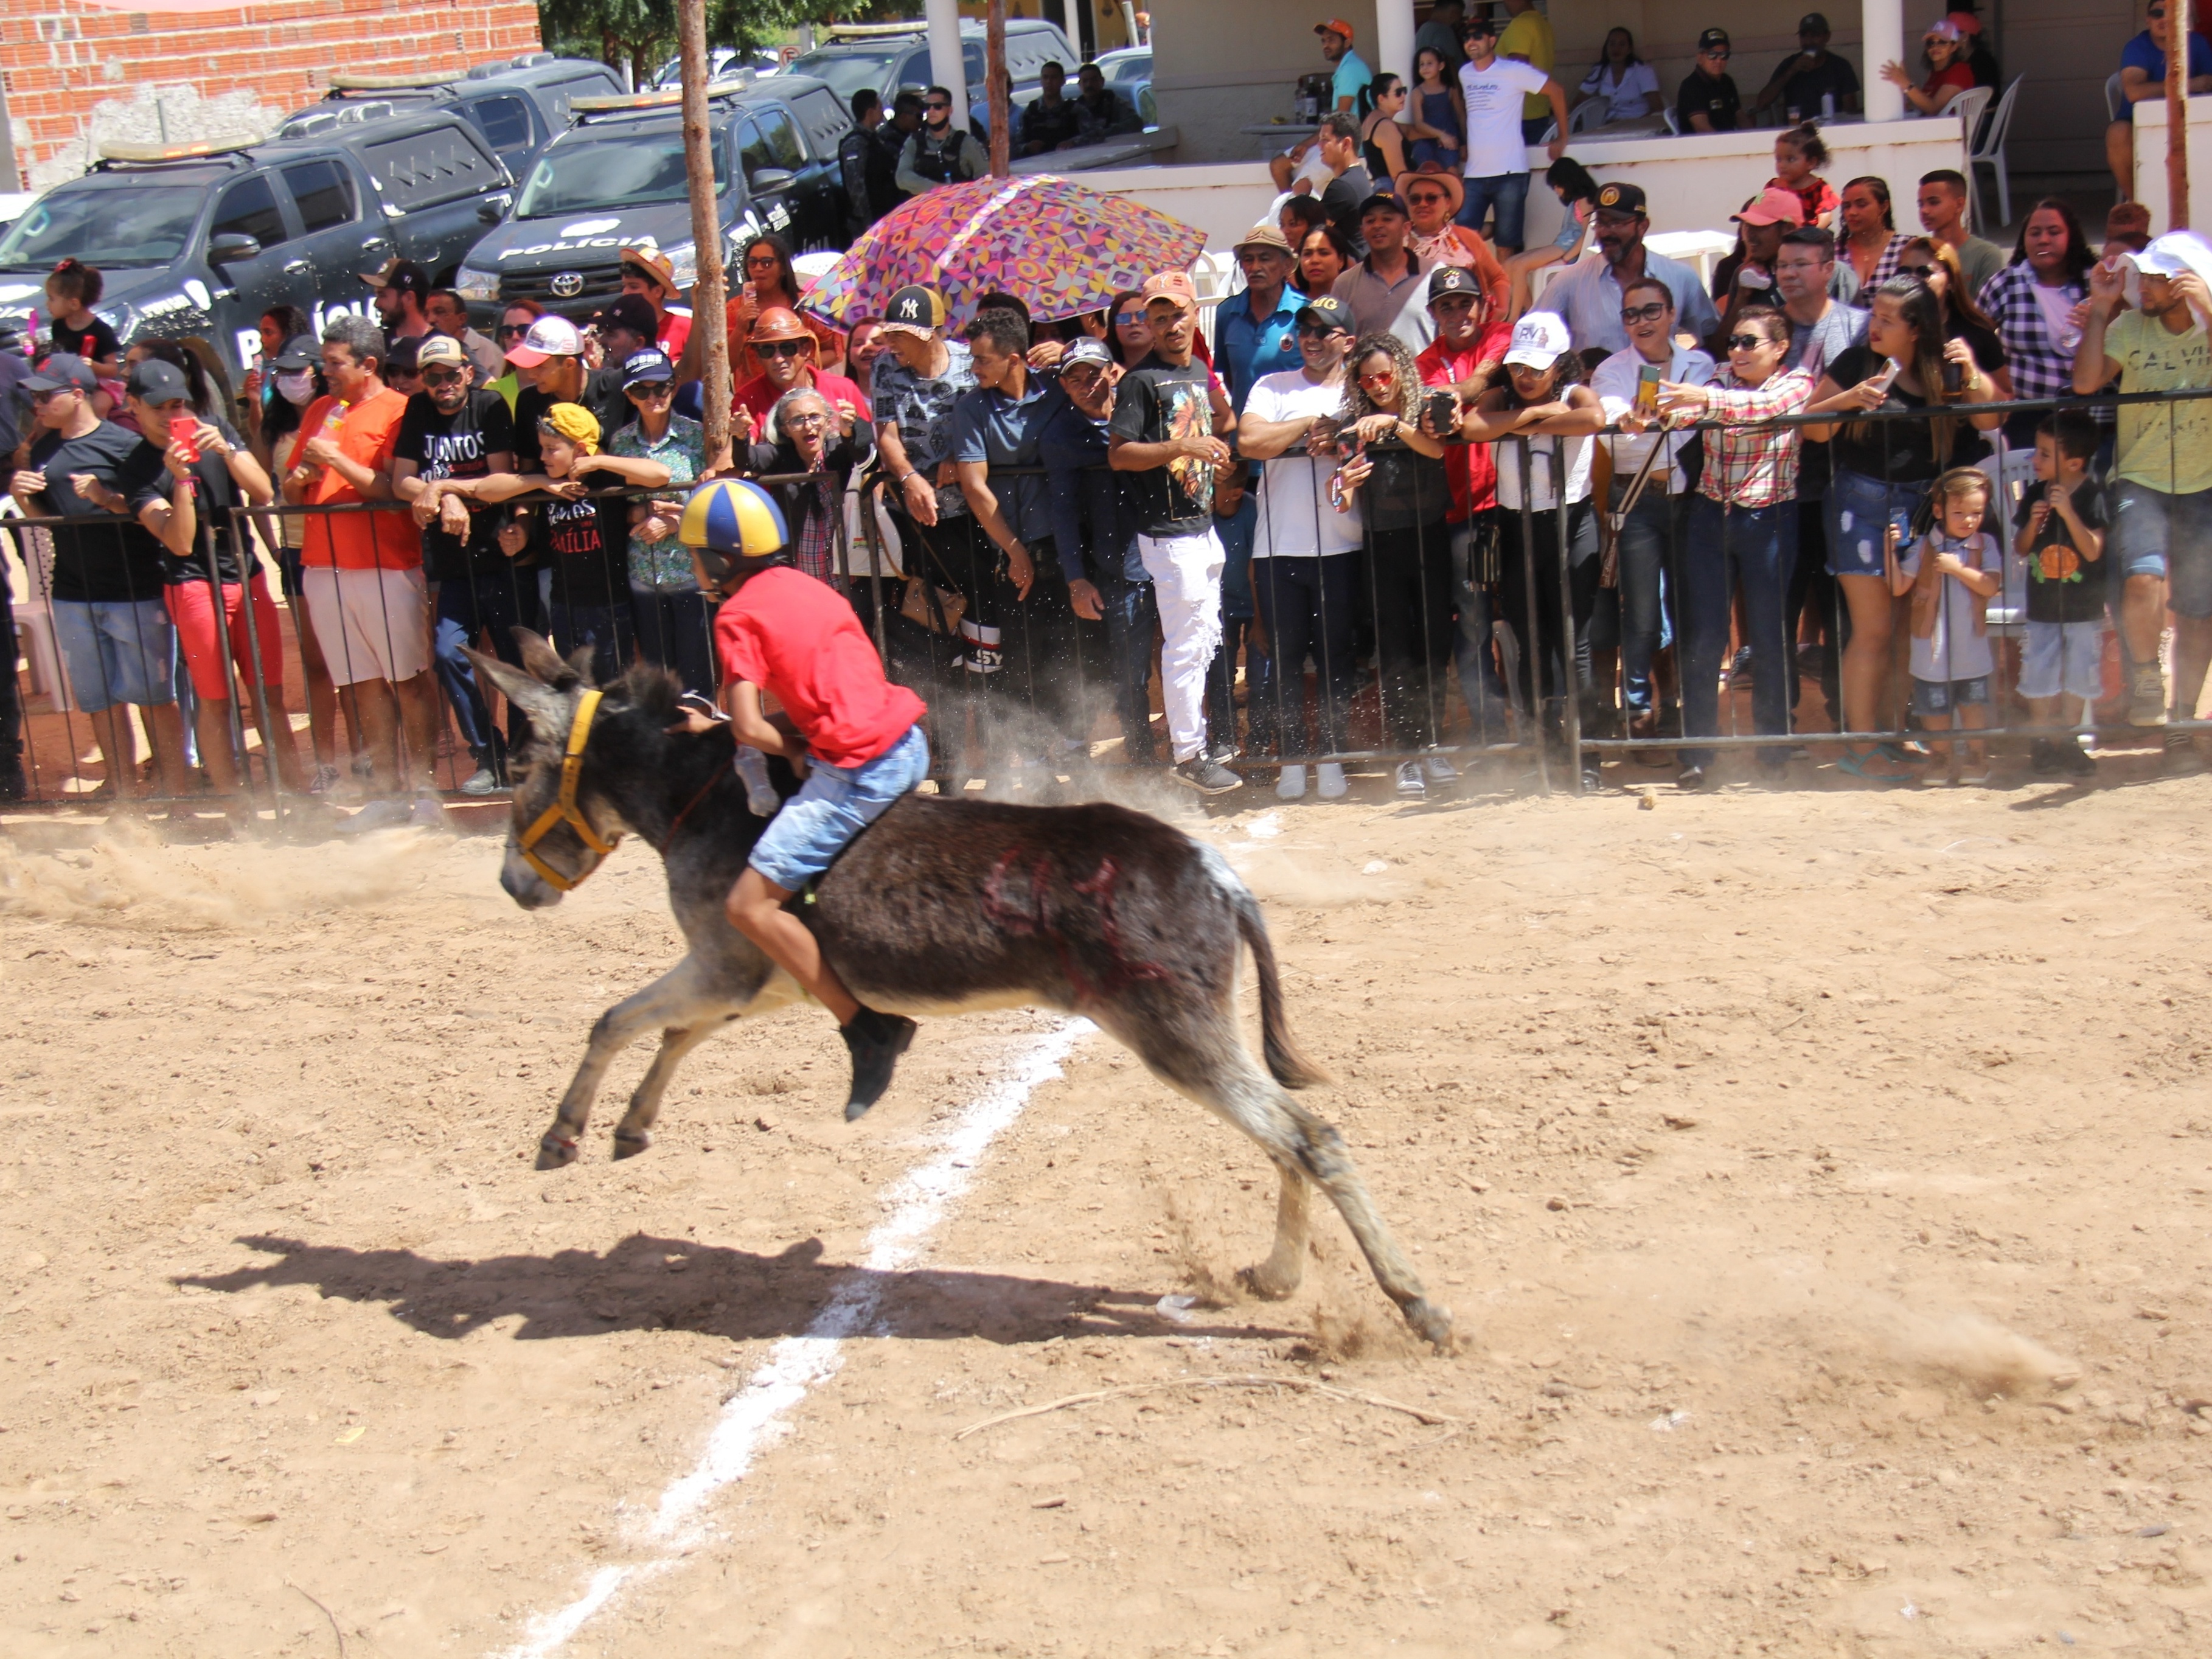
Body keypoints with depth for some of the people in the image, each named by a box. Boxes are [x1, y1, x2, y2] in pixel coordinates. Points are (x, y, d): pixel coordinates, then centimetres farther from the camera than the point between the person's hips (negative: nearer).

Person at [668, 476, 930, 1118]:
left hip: (855, 771, -9)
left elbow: (749, 729, -14)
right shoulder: (806, 588, 18)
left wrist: (795, 748, 5)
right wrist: (717, 724, 18)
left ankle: (866, 1031, -9)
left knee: (749, 907, -7)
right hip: (908, 745, 9)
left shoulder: (738, 616, -5)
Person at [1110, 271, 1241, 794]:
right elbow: (1119, 455, -18)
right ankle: (1188, 756, 1)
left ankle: (1196, 742, 26)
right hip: (1168, 534, -9)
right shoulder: (1141, 381, -11)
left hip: (1202, 526, 9)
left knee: (1205, 641, 15)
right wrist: (1182, 446, -24)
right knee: (1184, 644, -6)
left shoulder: (1200, 372, 14)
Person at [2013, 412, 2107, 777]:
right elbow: (2020, 549, 6)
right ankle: (2044, 744, 14)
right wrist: (2033, 523, -14)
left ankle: (2068, 743, 19)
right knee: (2039, 680, 3)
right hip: (2042, 607, 3)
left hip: (2083, 609, -3)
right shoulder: (2034, 496, 0)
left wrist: (2068, 513, -28)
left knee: (2076, 680, 6)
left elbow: (2093, 551, -19)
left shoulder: (2092, 496, -12)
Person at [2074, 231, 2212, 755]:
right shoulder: (2130, 326, -4)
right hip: (2139, 480, -1)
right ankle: (2145, 677, 2)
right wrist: (2100, 307, -15)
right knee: (2143, 580, -26)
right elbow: (2085, 382, -14)